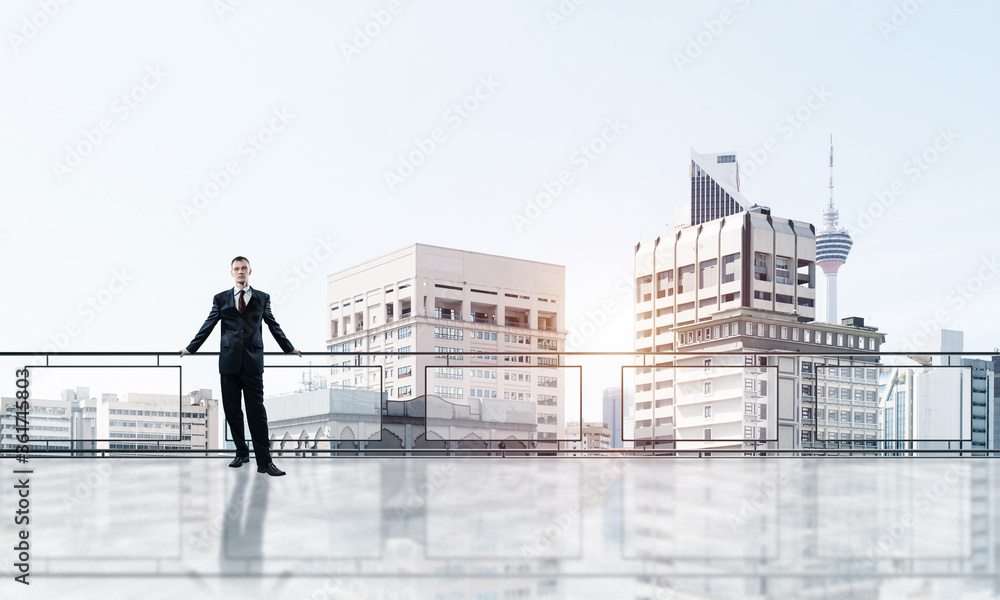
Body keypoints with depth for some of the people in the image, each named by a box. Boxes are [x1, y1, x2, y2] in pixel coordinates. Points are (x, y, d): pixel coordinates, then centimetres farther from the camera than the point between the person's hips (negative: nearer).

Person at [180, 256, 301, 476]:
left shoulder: (262, 298, 11)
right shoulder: (221, 299, 11)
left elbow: (273, 326, 18)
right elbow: (208, 326, 14)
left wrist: (289, 348, 22)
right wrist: (190, 348, 14)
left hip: (253, 361, -1)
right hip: (229, 362, 2)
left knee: (257, 411, -7)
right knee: (232, 411, 5)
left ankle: (264, 461, -8)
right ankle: (241, 453, 18)